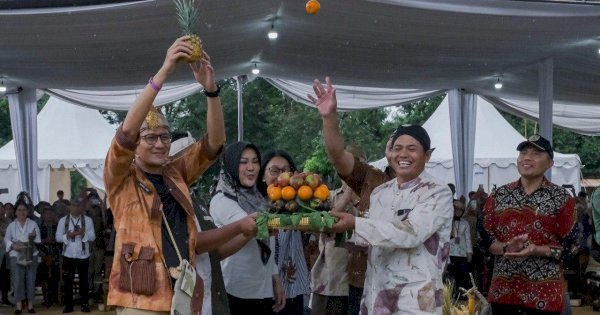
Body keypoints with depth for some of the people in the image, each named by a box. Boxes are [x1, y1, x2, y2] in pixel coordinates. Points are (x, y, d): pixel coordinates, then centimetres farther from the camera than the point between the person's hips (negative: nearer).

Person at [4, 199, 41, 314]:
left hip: (31, 255, 0)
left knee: (31, 279, 2)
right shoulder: (11, 225, 5)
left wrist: (33, 237, -19)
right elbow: (7, 239, 5)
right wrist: (13, 246, -13)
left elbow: (38, 240, 2)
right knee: (17, 279, -3)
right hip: (16, 256, 0)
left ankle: (30, 304, 9)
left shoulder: (33, 224, 4)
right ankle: (19, 305, 3)